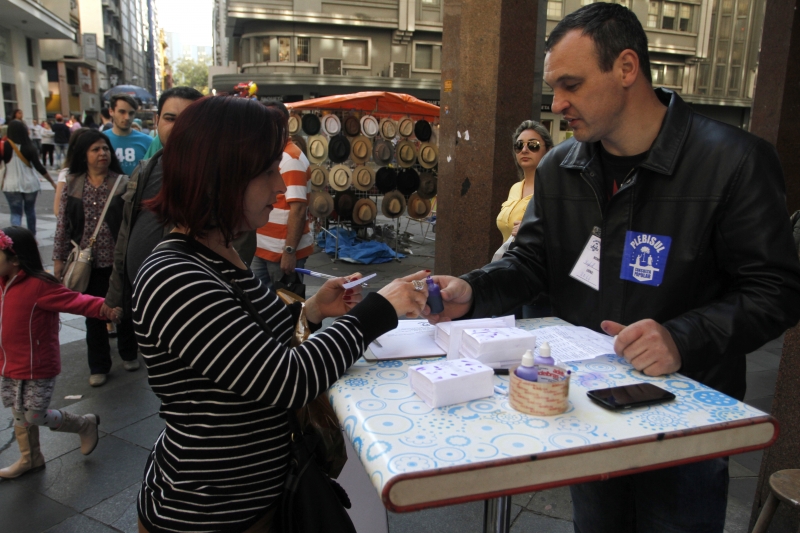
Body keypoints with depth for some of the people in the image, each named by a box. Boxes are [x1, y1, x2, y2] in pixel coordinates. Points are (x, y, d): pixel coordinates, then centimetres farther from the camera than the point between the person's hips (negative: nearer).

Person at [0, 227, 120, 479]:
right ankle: (30, 459, 39)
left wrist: (104, 308, -48)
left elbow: (75, 301, -33)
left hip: (37, 368, -9)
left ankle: (86, 424, 25)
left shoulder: (39, 286, -24)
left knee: (35, 417, 1)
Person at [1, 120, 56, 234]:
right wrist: (52, 182, -6)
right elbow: (39, 167, -10)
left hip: (12, 186, -1)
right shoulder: (29, 147, -7)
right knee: (30, 211, 19)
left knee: (15, 213, 2)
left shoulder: (5, 146, -8)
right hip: (30, 184, 1)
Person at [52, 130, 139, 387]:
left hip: (119, 259, -2)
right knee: (94, 314, 10)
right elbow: (63, 224, 5)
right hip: (88, 262, 2)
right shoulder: (72, 186, 2)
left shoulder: (123, 184, -4)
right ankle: (99, 366, 23)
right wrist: (59, 258, 4)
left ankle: (128, 353, 35)